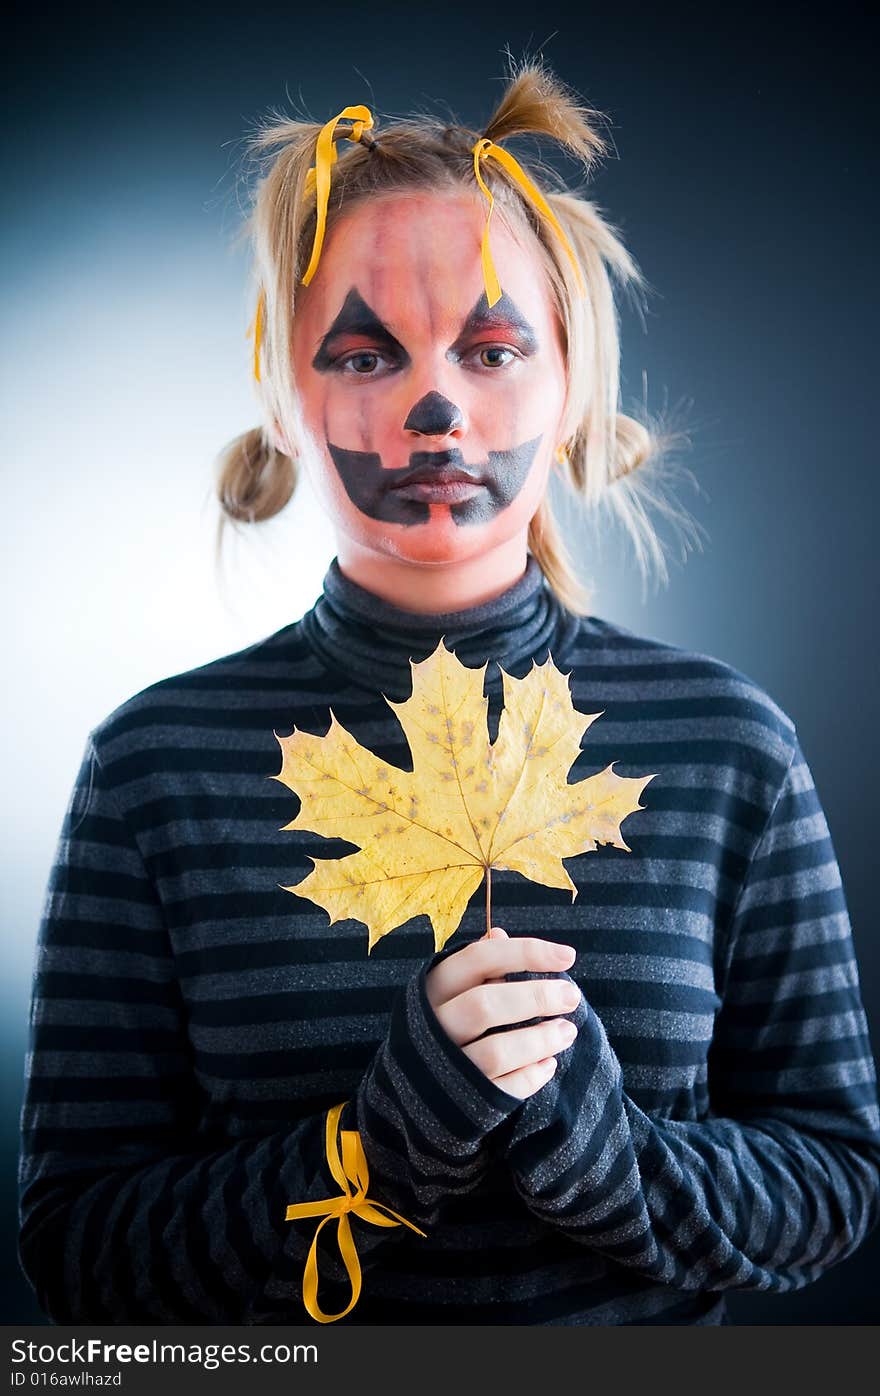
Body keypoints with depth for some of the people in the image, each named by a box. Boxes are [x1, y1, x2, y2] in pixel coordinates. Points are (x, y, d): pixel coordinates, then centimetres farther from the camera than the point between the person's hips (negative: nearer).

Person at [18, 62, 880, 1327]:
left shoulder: (727, 744, -13)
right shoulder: (158, 763, -15)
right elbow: (73, 1247, -14)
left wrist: (599, 1149, -25)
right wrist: (378, 1141, -28)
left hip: (645, 1350, 1)